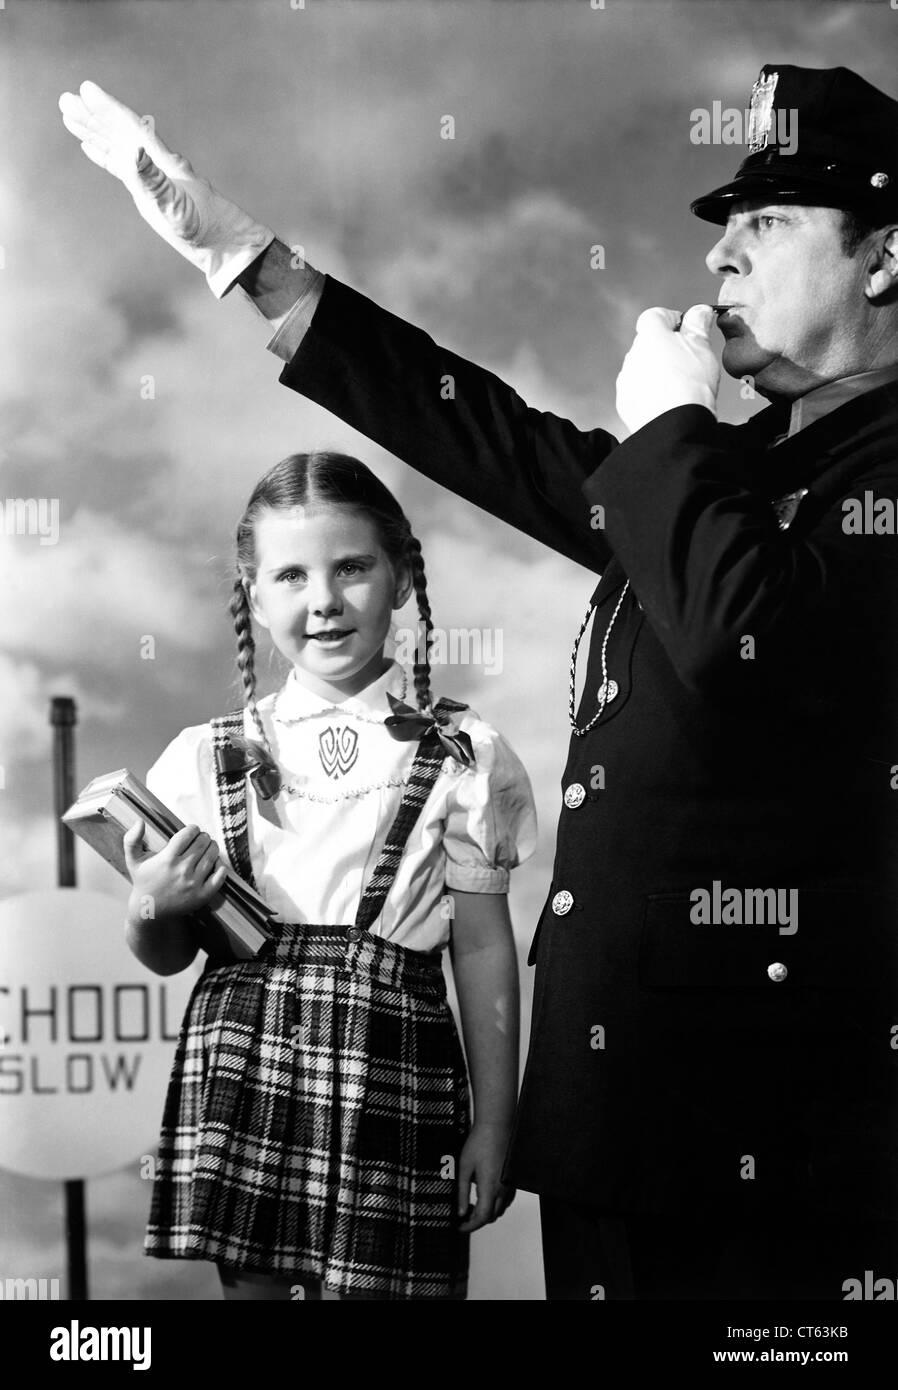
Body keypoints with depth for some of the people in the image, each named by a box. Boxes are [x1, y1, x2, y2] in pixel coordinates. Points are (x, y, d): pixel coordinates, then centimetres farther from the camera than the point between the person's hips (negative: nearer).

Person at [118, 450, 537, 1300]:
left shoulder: (461, 759, -1)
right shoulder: (207, 758, 5)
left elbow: (483, 950, 2)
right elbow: (165, 956, 12)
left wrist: (494, 1123, 2)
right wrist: (152, 908, -10)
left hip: (393, 1081, -2)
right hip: (242, 1071, 2)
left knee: (388, 1283, -1)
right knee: (251, 1281, 7)